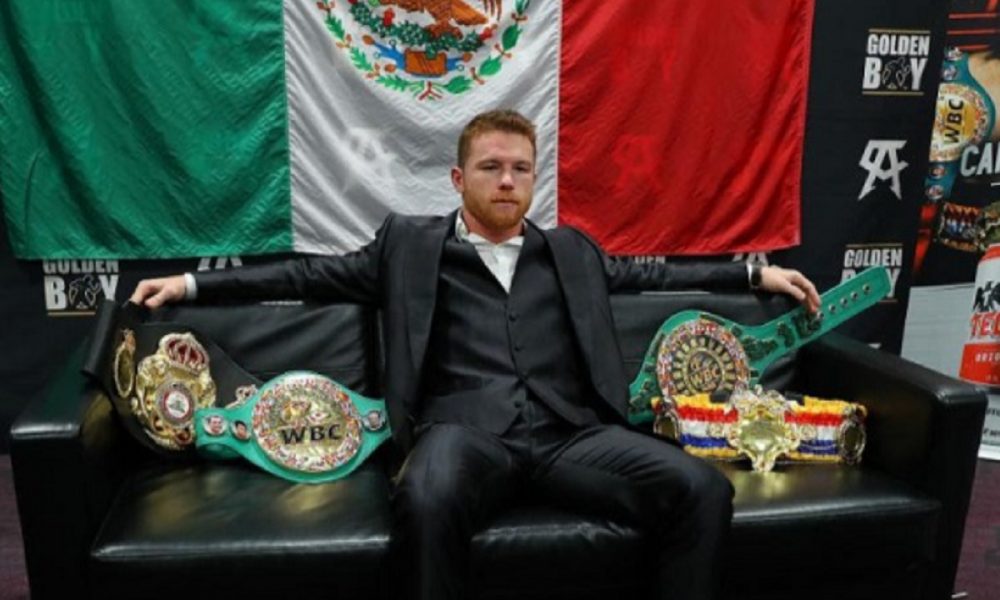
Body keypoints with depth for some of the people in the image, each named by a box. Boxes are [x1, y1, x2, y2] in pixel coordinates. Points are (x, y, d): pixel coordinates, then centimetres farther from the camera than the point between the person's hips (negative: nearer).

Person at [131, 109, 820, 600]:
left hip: (569, 433, 3)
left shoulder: (569, 249, 24)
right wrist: (192, 282, 15)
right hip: (467, 429, -2)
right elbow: (313, 273, 18)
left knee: (705, 488, -21)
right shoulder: (411, 243, 17)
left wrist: (755, 272, 29)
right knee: (425, 499, -39)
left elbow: (650, 274, 32)